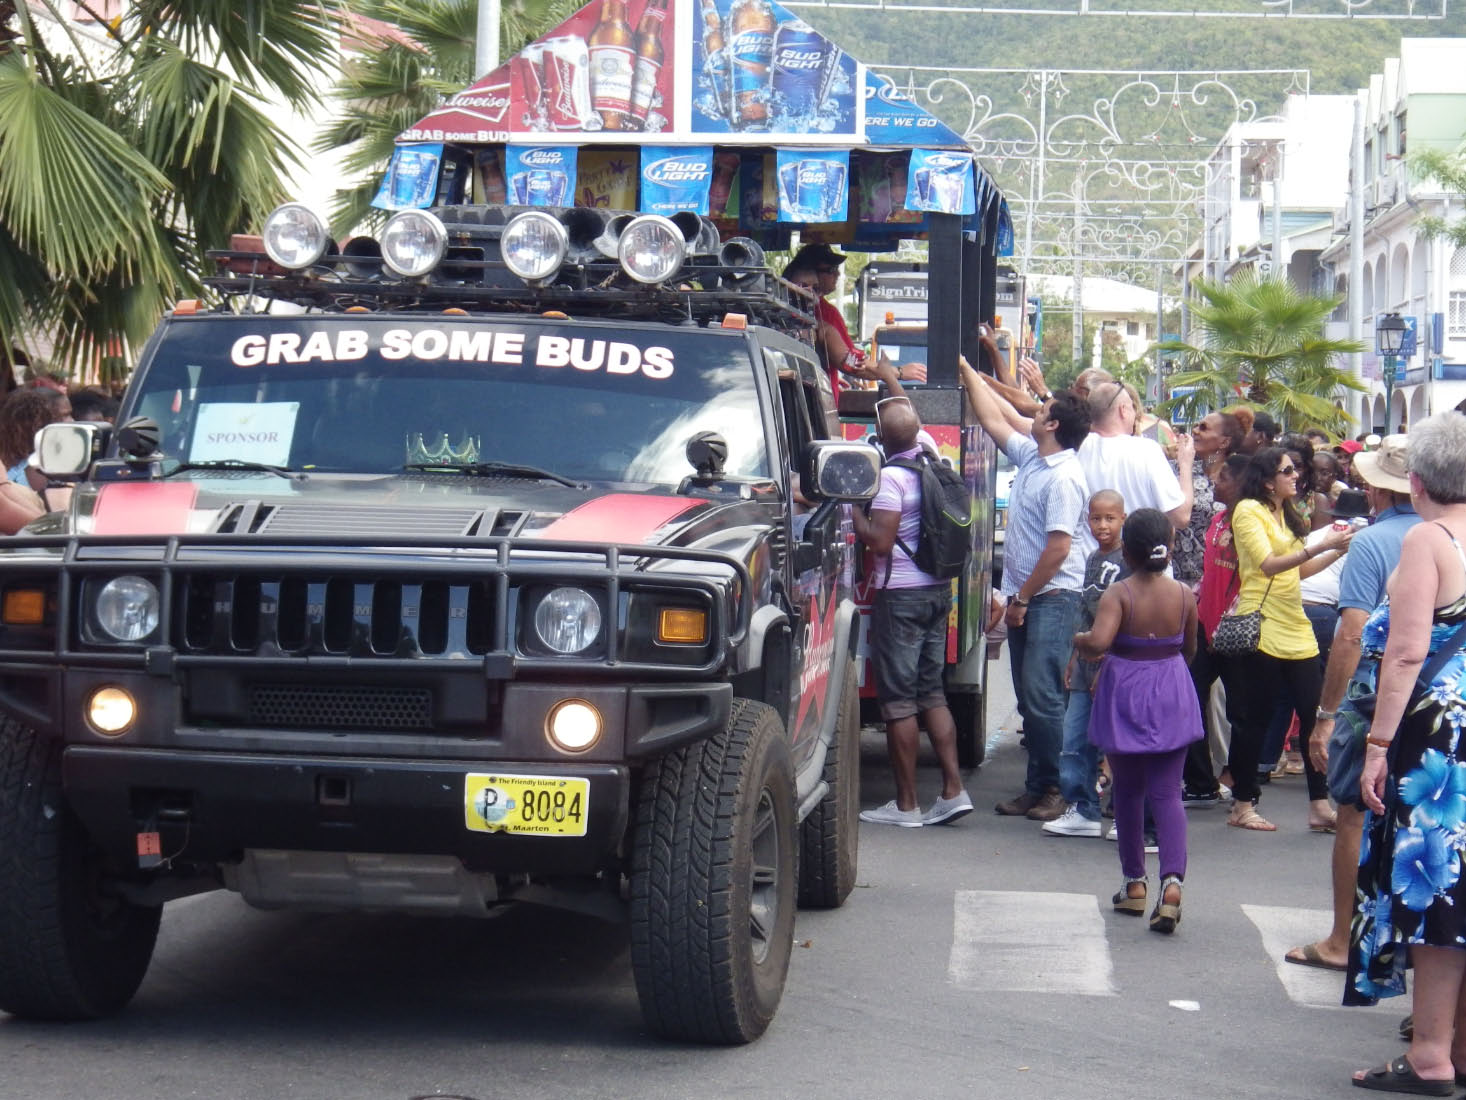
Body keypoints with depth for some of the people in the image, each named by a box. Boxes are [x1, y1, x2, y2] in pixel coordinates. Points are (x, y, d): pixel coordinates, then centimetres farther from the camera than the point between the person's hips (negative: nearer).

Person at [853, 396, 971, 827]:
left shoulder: (890, 477, -17)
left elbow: (880, 541, -20)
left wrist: (854, 508, -7)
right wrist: (897, 393, 36)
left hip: (901, 594, -8)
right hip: (939, 589, 8)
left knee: (898, 698, -2)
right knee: (931, 691, 13)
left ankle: (906, 804, 0)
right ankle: (953, 790, 8)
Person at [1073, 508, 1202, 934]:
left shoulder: (1117, 595, -15)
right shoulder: (1183, 595, -4)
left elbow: (1098, 642, -30)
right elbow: (1190, 650, 9)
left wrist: (1078, 640, -8)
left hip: (1125, 695, -2)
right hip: (1171, 697, 2)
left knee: (1128, 791, 14)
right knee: (1167, 792, 2)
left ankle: (1134, 883, 21)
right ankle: (1172, 880, -18)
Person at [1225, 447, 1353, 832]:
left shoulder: (1286, 515, 16)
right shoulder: (1248, 511, -8)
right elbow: (1268, 565, -19)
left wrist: (1340, 549, 8)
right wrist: (1321, 547, -24)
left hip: (1295, 628, 8)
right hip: (1262, 629, -8)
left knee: (1314, 715, 2)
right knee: (1256, 719, -2)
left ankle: (1319, 806, 4)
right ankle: (1243, 805, 8)